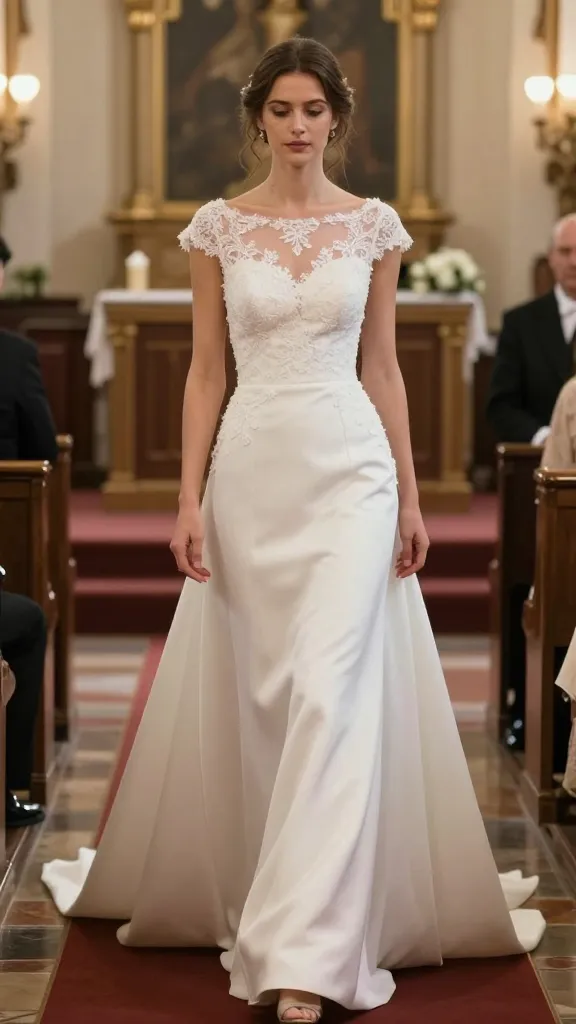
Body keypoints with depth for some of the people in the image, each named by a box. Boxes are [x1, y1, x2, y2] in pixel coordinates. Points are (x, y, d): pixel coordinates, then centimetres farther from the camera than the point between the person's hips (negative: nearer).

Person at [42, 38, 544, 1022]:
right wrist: (189, 499, -3)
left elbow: (383, 367, 8)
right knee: (256, 693, 8)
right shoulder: (217, 227, 4)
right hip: (251, 468, 1)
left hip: (351, 467, -1)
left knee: (331, 690, -12)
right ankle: (273, 896, 28)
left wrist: (409, 494, 6)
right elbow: (204, 368, 4)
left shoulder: (374, 226, 4)